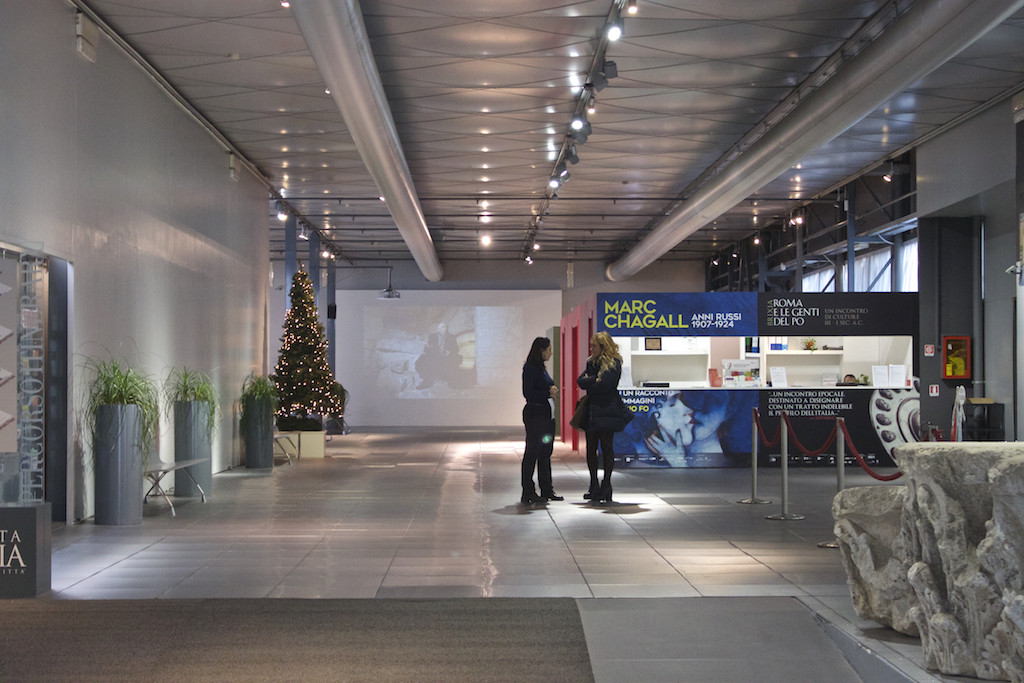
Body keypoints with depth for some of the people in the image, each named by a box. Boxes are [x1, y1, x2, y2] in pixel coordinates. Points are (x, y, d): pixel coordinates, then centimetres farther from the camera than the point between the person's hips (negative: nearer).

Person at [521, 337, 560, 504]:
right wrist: (548, 393, -16)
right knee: (532, 452, -4)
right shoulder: (530, 368, -11)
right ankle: (528, 493, 1)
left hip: (547, 414, 9)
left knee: (546, 452, 12)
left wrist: (553, 391, 3)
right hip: (535, 413, -9)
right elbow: (528, 394, -16)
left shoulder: (541, 368, 16)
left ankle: (547, 490, 19)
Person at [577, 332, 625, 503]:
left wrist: (589, 385, -3)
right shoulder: (592, 362, 15)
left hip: (606, 411, -6)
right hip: (591, 411, 7)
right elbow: (581, 381, 5)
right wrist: (595, 379, -11)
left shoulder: (613, 363, -7)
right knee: (591, 448, 5)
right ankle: (594, 486, 13)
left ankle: (606, 485, 4)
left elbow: (605, 385, -18)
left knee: (606, 447, -3)